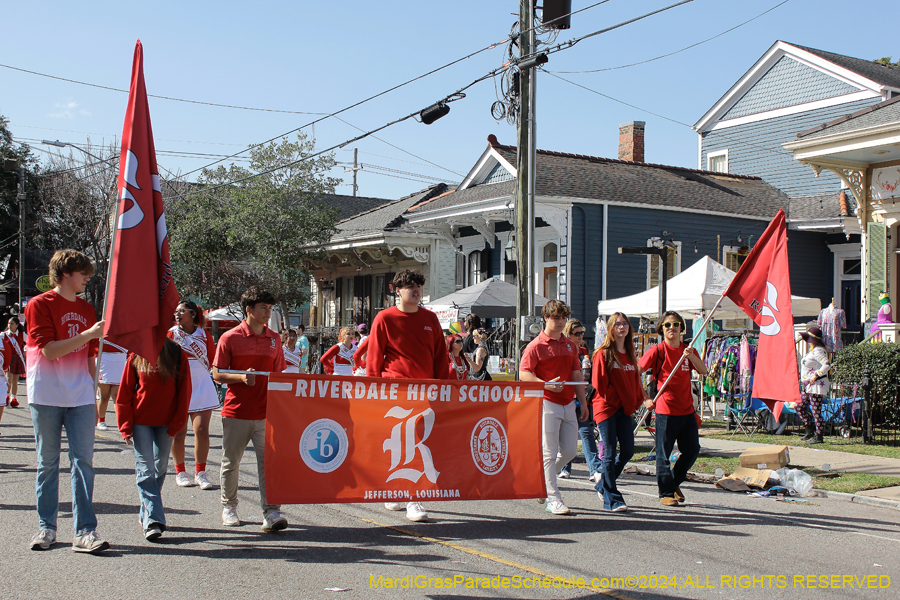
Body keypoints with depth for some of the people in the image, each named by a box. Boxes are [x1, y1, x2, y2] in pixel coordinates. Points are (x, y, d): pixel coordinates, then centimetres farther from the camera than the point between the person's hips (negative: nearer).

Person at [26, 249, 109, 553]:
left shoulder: (87, 309, 14)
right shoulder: (39, 305, -3)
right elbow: (49, 350, -14)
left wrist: (95, 397, 15)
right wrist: (88, 334, -19)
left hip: (80, 397, 4)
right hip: (46, 397, -4)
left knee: (83, 461, -3)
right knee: (47, 463, 5)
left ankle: (85, 531, -4)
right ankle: (46, 527, 16)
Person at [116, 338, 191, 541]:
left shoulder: (177, 355, -2)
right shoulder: (136, 356, -1)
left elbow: (184, 393, 2)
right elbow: (124, 394, 3)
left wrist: (176, 424, -3)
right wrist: (126, 427, -2)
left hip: (166, 423, 1)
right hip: (140, 421, -1)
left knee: (160, 468, 9)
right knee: (145, 470, -7)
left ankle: (147, 512, 26)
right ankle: (152, 520, -11)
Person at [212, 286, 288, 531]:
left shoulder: (274, 338, 9)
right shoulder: (230, 338, -3)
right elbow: (217, 374, -2)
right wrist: (242, 377, -18)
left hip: (265, 412, 2)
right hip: (236, 412, -2)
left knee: (268, 461, -5)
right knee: (231, 462, 10)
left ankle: (271, 512, -6)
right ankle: (229, 508, 27)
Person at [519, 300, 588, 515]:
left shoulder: (570, 345, 15)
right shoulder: (537, 345, -5)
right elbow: (523, 374, -12)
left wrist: (583, 403, 17)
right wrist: (546, 384, -26)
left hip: (568, 404, 7)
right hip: (548, 404, -7)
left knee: (570, 451, 8)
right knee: (549, 453, -5)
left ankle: (541, 479, 30)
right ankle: (553, 498, 0)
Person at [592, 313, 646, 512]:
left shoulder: (630, 354, 14)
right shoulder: (603, 353, -6)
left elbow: (635, 381, 16)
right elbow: (600, 384, -11)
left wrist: (636, 402, 4)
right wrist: (618, 401, -8)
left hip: (625, 410, 6)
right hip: (607, 408, -6)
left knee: (628, 451, 5)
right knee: (610, 453, -5)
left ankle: (603, 485, 26)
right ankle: (612, 499, 2)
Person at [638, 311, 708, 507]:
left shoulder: (688, 350, 10)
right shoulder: (657, 351, -5)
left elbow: (703, 371, -2)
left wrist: (691, 357, -19)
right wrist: (645, 399, -7)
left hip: (687, 410, 5)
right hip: (665, 411, -5)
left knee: (692, 450, 9)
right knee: (664, 454, 0)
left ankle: (674, 481, 30)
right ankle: (666, 493, 12)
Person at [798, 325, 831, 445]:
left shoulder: (817, 351, -16)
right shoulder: (812, 351, 15)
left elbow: (827, 365, -27)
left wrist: (816, 375, -22)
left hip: (816, 385, -11)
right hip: (808, 386, 11)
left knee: (816, 410, -6)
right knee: (800, 407, 13)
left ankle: (819, 436, 1)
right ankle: (810, 430, 20)